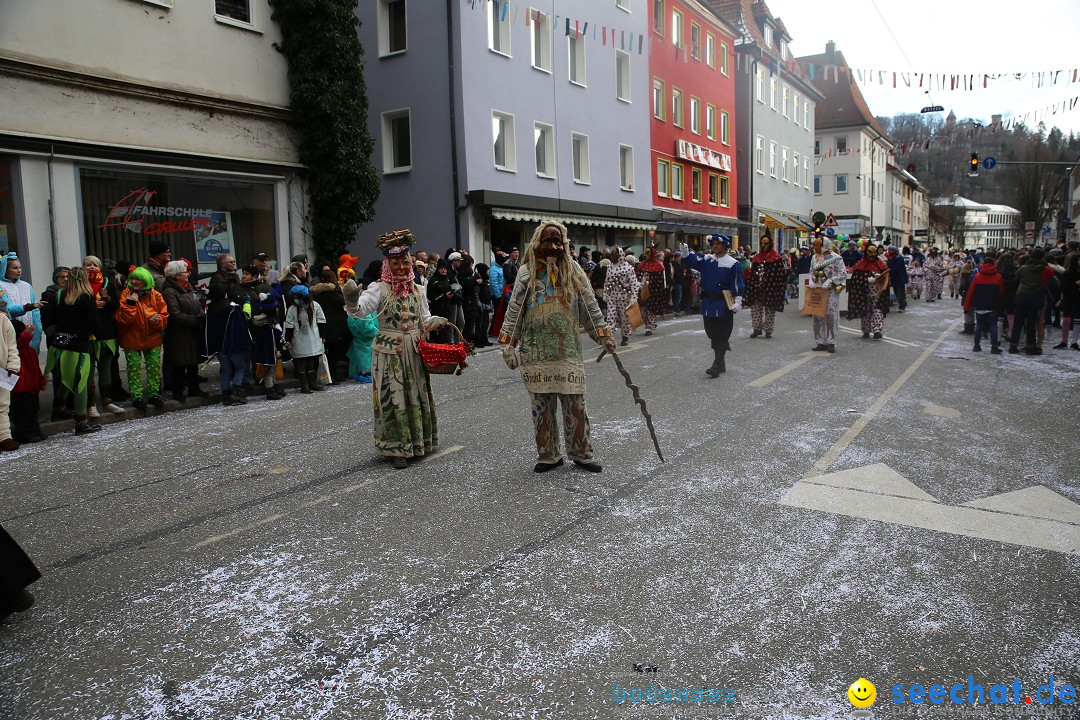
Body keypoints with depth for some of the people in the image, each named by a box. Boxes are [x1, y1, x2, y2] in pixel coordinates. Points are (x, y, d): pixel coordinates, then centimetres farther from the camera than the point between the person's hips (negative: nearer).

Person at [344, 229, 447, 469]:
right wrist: (352, 302, -43)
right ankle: (398, 449, 10)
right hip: (389, 352, -4)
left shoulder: (418, 290, 8)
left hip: (414, 352, 4)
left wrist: (435, 321, -6)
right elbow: (361, 309, -21)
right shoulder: (379, 288, -6)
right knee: (393, 398, 0)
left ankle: (418, 442, 29)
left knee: (417, 397, 12)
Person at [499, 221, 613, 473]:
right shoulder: (527, 272, 4)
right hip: (536, 352, 0)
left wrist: (603, 334, 5)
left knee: (574, 403, 1)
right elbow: (514, 311, 4)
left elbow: (590, 306, 9)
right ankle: (548, 455, 18)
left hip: (568, 350, 0)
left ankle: (581, 453, 15)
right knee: (541, 405, 4)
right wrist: (508, 344, -1)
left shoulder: (573, 269, 7)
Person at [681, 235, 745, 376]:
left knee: (722, 334, -3)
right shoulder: (707, 260, 8)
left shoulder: (732, 263, -6)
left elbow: (738, 284, -6)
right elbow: (692, 260, -3)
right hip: (708, 303, 6)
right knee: (712, 333, 11)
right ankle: (721, 363, 24)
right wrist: (685, 252, -22)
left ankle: (717, 365, -5)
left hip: (724, 305, -6)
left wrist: (738, 301, -11)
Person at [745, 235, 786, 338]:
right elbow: (752, 272, 14)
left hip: (770, 289, -5)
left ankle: (768, 330, 15)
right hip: (757, 289, 5)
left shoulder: (776, 257, -4)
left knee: (770, 310, 4)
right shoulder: (756, 257, 11)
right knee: (755, 308, 5)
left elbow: (781, 274, -8)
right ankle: (757, 328, 16)